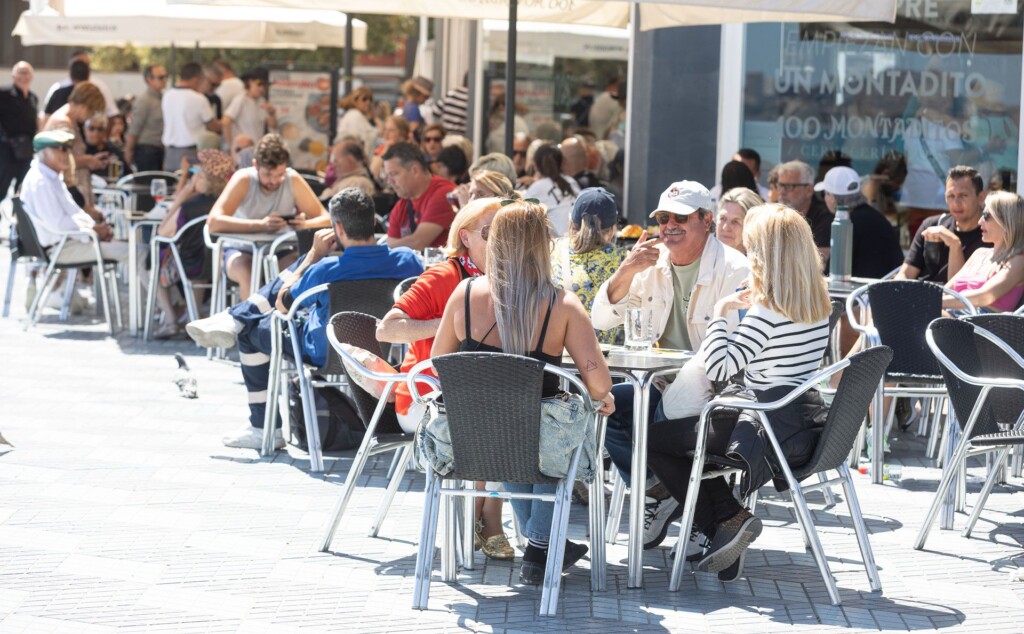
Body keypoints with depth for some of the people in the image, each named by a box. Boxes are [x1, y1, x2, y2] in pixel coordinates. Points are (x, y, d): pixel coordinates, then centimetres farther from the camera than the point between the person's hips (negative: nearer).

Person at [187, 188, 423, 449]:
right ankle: (235, 318, 21)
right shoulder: (408, 260, -20)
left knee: (251, 330, 21)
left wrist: (315, 254, -3)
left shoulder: (325, 270, -30)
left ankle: (264, 429, 30)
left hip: (326, 356, -5)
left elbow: (283, 304, -10)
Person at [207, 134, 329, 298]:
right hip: (241, 250, -2)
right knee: (248, 274, -35)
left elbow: (325, 219, -10)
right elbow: (213, 222, -30)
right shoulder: (243, 179, -19)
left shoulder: (293, 180, -13)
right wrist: (260, 225, -43)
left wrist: (305, 224, -35)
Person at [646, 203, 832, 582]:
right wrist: (746, 312, 13)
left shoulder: (768, 310, -20)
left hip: (773, 434, -9)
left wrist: (720, 313, -10)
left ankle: (728, 521, 1)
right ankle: (730, 519, 18)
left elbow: (718, 367, -23)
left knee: (655, 440, 7)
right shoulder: (818, 305, 6)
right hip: (805, 426, 9)